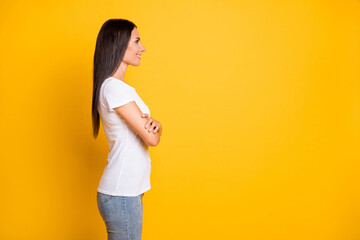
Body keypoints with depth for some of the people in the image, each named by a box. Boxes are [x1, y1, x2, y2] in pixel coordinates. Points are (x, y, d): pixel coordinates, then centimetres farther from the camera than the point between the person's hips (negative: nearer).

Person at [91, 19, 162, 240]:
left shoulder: (119, 86, 13)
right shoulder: (113, 87, -18)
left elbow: (153, 130, 11)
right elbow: (152, 139, -18)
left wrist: (153, 124, -12)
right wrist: (154, 129, 4)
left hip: (129, 189, 9)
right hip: (121, 196, -9)